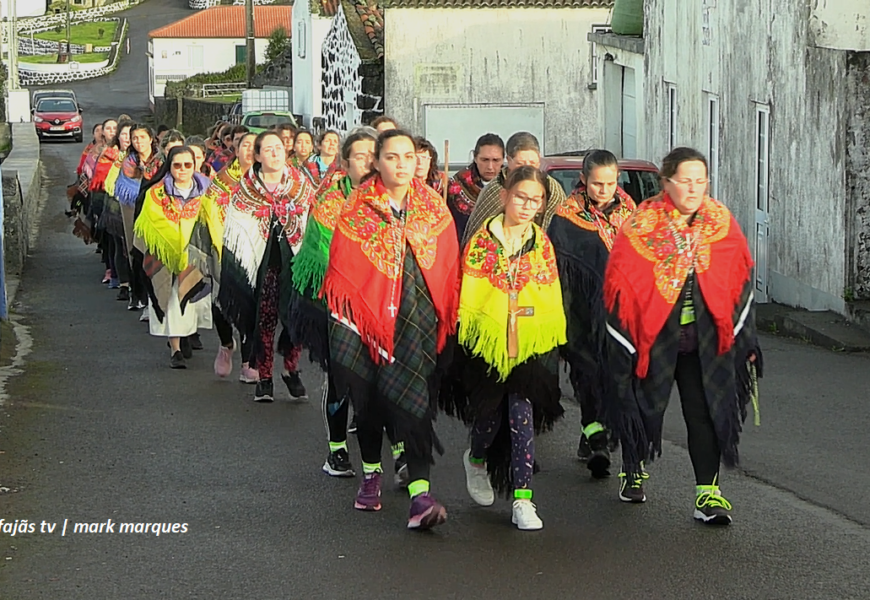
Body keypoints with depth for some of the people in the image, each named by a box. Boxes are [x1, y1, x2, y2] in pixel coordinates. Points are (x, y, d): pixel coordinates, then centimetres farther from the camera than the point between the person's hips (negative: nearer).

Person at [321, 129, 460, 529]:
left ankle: (420, 494, -21)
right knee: (366, 397, 8)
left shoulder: (433, 207, 7)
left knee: (409, 396, -14)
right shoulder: (358, 209, 2)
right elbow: (342, 269, 5)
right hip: (367, 312, 1)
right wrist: (344, 314, 0)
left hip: (418, 313, -1)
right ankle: (371, 473, 32)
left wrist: (446, 320, 6)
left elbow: (448, 267, 10)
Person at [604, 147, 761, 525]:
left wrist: (744, 338, 8)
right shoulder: (641, 226, -11)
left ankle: (708, 492, -2)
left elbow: (740, 281, 9)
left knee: (704, 412, -5)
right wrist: (625, 347, -7)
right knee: (640, 405, 14)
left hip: (703, 341, 1)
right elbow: (619, 286, -7)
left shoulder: (722, 223, -1)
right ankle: (634, 471, 39)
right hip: (652, 336, -1)